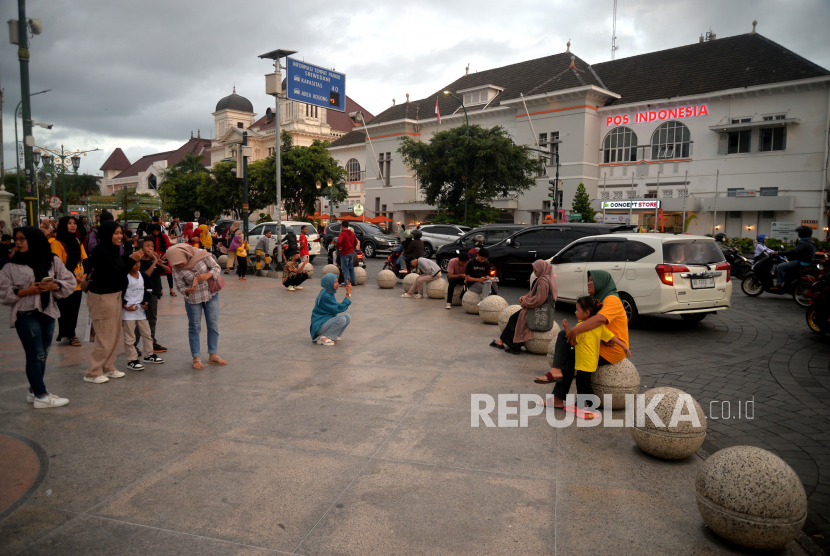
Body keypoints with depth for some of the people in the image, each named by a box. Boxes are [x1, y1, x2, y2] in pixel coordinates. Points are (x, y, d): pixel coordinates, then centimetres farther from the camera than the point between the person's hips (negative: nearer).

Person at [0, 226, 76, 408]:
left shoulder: (53, 261, 5)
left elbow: (70, 282, 4)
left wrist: (55, 286, -14)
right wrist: (26, 291, -17)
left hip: (48, 313, 4)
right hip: (26, 315, -4)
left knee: (42, 355, 13)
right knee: (36, 356, -2)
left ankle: (34, 391, 27)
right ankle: (41, 397, 7)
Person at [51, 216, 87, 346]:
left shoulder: (77, 242, 12)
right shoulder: (57, 243, -9)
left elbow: (84, 260, 12)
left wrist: (84, 273, -4)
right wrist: (73, 277, -15)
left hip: (78, 284, 6)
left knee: (74, 310, 10)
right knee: (66, 311, 2)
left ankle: (69, 334, 22)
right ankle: (70, 335, 13)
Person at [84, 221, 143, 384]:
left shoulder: (113, 250, 6)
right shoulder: (101, 252, -20)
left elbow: (120, 267, 10)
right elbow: (116, 274, -22)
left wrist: (130, 257, -1)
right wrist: (132, 260, -23)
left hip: (114, 295, 9)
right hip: (102, 297, -9)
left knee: (115, 335, 16)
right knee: (106, 338, -3)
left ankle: (108, 368, 28)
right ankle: (92, 373, 10)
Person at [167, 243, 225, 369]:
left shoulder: (201, 254, -20)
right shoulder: (176, 269, -17)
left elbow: (217, 267, -10)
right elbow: (180, 287, -8)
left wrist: (207, 275, -29)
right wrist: (188, 291, -30)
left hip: (211, 294, 1)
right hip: (193, 299, -1)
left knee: (213, 326, 7)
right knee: (194, 328, 6)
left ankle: (213, 355, 20)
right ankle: (196, 358, 18)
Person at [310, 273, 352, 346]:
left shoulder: (329, 293, 8)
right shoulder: (326, 296, -23)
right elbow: (339, 308, -23)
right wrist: (348, 294, -21)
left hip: (327, 320, 10)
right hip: (319, 325, -10)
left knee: (347, 317, -3)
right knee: (341, 319, -28)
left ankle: (333, 335, 9)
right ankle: (322, 337, -15)